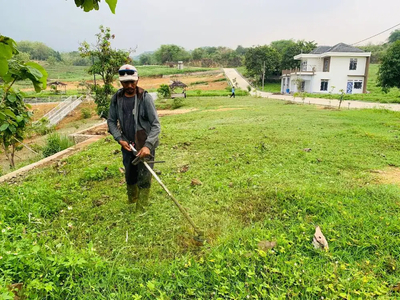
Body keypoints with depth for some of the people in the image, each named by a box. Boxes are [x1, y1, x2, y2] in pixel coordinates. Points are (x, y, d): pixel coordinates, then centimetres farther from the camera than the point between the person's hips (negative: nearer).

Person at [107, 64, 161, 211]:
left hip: (145, 145, -4)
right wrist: (119, 139, -8)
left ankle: (140, 211, 16)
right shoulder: (117, 98, 0)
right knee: (129, 176, 18)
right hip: (127, 145, 4)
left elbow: (156, 124, -15)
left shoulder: (145, 98, -13)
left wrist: (148, 145, -25)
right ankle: (131, 202, 43)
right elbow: (111, 121, 7)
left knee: (144, 179, 1)